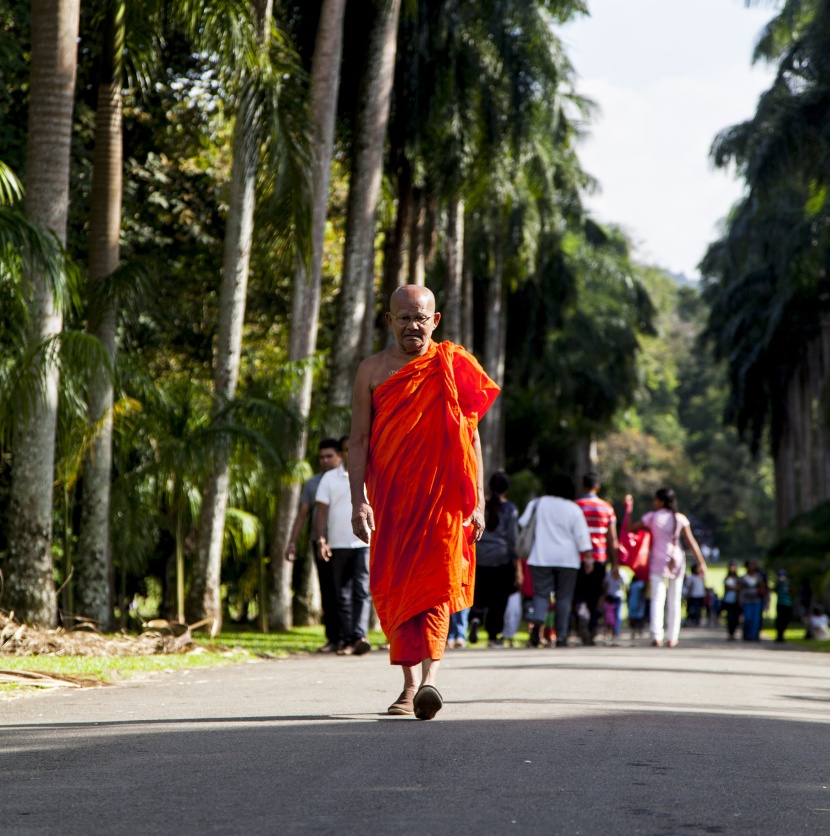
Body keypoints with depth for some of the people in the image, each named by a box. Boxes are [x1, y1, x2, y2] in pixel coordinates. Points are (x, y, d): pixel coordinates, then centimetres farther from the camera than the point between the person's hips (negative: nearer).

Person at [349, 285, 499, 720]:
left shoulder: (453, 367, 5)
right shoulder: (372, 370, 7)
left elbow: (471, 438, 7)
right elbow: (359, 439, 4)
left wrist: (477, 502, 2)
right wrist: (359, 499, -7)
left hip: (442, 492, -2)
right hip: (391, 494, 2)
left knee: (435, 581, -13)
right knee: (393, 586, 1)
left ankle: (430, 678, -22)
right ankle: (410, 684, 11)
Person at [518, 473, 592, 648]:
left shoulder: (537, 504, 5)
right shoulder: (574, 509, 0)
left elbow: (522, 525, 10)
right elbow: (581, 536, -3)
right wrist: (587, 555, 2)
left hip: (541, 557, 1)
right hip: (567, 559, -1)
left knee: (541, 593, 1)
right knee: (564, 597, 5)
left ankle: (537, 620, -30)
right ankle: (561, 636, 3)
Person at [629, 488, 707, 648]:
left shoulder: (651, 517, -3)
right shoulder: (680, 519, 1)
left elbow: (630, 528, 2)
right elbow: (691, 542, 0)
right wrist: (701, 562, 3)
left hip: (658, 560, -2)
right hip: (677, 560, 2)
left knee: (657, 599, -5)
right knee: (674, 600, 8)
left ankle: (657, 635, -20)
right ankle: (672, 637, 8)